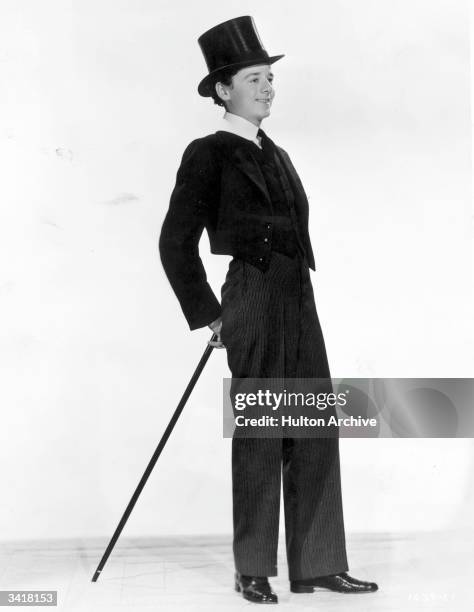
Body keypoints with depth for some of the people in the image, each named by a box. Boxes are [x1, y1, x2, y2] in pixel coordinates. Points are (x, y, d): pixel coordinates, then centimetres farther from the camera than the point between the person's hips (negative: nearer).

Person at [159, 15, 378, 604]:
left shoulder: (276, 155, 18)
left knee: (316, 429, 6)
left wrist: (294, 289, 15)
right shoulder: (208, 154, -4)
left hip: (299, 297, 7)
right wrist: (207, 314, -6)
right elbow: (176, 243, -7)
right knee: (260, 434, -1)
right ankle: (252, 571, 12)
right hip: (253, 297, -7)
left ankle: (318, 563, 15)